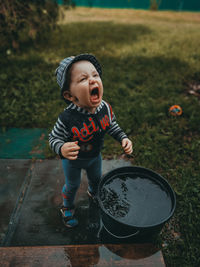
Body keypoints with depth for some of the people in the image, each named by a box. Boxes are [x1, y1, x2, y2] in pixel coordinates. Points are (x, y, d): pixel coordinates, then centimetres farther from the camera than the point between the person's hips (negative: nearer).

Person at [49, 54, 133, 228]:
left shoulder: (105, 108, -23)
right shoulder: (67, 118, -39)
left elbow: (112, 126, -3)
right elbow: (54, 138, -24)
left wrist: (123, 138, -16)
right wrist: (61, 149, -44)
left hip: (95, 156, 5)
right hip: (73, 160, -4)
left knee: (96, 178, 31)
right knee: (72, 185, 23)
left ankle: (94, 193, 69)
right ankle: (68, 208, 56)